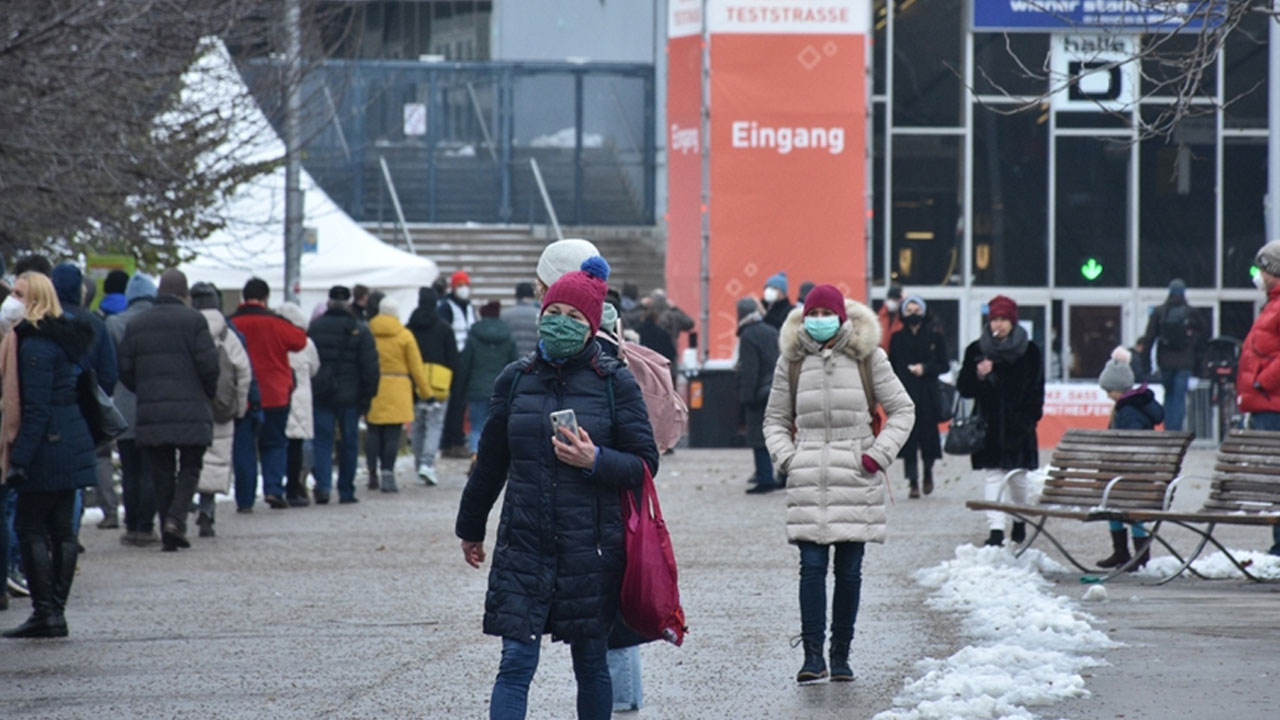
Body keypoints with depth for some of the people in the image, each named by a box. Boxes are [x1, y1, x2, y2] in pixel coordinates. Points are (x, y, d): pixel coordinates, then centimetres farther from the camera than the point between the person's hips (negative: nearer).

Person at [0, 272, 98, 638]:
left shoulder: (35, 344, -16)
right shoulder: (64, 337, 14)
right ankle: (56, 611, 12)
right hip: (71, 441, 9)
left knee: (29, 527, -4)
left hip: (47, 447, -9)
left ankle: (45, 612, -5)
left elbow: (36, 409, -20)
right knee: (61, 528, 10)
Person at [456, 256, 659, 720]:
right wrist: (470, 528, 26)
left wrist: (596, 461, -19)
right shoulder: (516, 380, 6)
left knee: (590, 663, 9)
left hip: (590, 547, -1)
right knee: (516, 663, -7)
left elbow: (645, 465, -1)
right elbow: (491, 462, 18)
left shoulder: (615, 384, -1)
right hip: (523, 545, 1)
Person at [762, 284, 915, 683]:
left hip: (855, 477, -1)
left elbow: (902, 410, 9)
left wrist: (879, 455, -2)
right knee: (812, 565, -8)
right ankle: (813, 654, -8)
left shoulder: (867, 357, 4)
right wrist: (785, 457, 1)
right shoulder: (792, 360, 8)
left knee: (849, 570, 2)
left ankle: (841, 655, 10)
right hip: (808, 480, 1)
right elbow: (775, 418, 18)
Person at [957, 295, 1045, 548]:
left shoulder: (1029, 351, 1)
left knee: (1018, 477, 9)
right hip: (989, 426, 0)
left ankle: (1019, 520, 31)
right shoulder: (976, 350, 2)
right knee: (993, 476, -5)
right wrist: (978, 376, -17)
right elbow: (964, 388, 3)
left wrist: (1029, 419, -6)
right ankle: (996, 529, -9)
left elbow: (1036, 391, 3)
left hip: (1018, 426, 0)